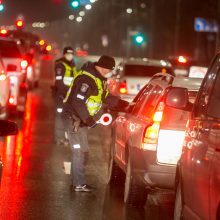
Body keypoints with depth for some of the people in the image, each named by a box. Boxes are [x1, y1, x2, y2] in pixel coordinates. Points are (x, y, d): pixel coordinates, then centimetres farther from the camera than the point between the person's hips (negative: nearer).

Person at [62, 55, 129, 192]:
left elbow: (106, 97, 22)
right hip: (74, 118, -10)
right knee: (80, 151, -10)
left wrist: (124, 104, 16)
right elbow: (77, 102, -28)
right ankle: (79, 184, -7)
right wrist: (89, 120, -28)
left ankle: (77, 180, 24)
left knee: (82, 151, 15)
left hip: (81, 119, 10)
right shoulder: (87, 79, -23)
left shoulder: (99, 79, 10)